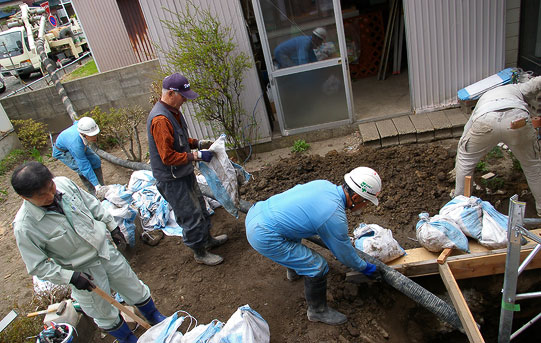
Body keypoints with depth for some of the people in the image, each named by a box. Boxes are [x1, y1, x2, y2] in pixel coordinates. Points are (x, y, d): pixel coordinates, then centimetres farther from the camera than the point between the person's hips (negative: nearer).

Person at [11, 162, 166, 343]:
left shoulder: (64, 183, -16)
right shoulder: (24, 227, -27)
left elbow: (91, 204, 2)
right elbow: (37, 265, -16)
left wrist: (111, 225, 9)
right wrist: (71, 277, -23)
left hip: (106, 249, 4)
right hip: (83, 271, -3)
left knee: (135, 289, 22)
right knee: (104, 314, 18)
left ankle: (153, 315, 52)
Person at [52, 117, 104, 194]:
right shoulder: (76, 143, -46)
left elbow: (76, 123, -3)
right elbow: (84, 166, -41)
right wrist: (96, 185, -41)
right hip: (62, 152, -6)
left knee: (96, 161, -6)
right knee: (82, 170, -23)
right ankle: (94, 193, -7)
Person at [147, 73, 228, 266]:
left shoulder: (173, 111, 5)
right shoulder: (160, 119, -28)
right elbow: (168, 157, -29)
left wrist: (198, 143, 4)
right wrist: (197, 156, -25)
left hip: (184, 173, 10)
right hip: (172, 179, -10)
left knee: (199, 207, 23)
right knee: (190, 216, 3)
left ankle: (207, 239, 43)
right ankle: (200, 253, 22)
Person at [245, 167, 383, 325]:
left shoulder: (324, 184, 4)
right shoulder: (335, 217, -19)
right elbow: (344, 254, -2)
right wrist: (366, 268, 18)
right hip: (264, 237, -9)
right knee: (317, 267, -3)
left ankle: (293, 270, 61)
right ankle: (317, 310, 21)